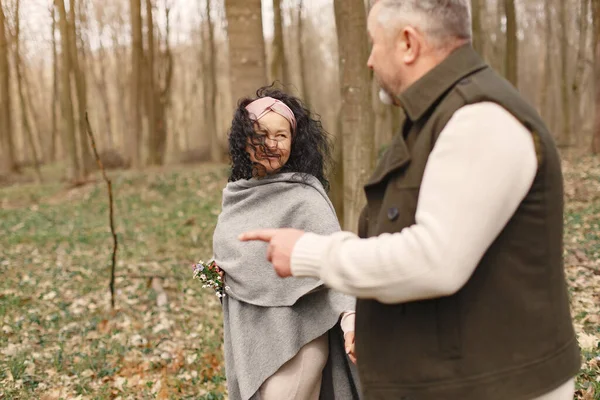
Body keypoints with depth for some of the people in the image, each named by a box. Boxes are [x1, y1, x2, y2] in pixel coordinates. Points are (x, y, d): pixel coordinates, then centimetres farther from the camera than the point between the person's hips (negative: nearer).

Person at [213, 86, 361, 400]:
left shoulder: (304, 197, -14)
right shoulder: (237, 194, 6)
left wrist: (350, 316, -39)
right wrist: (222, 269, 1)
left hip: (292, 339, -7)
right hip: (247, 338, 7)